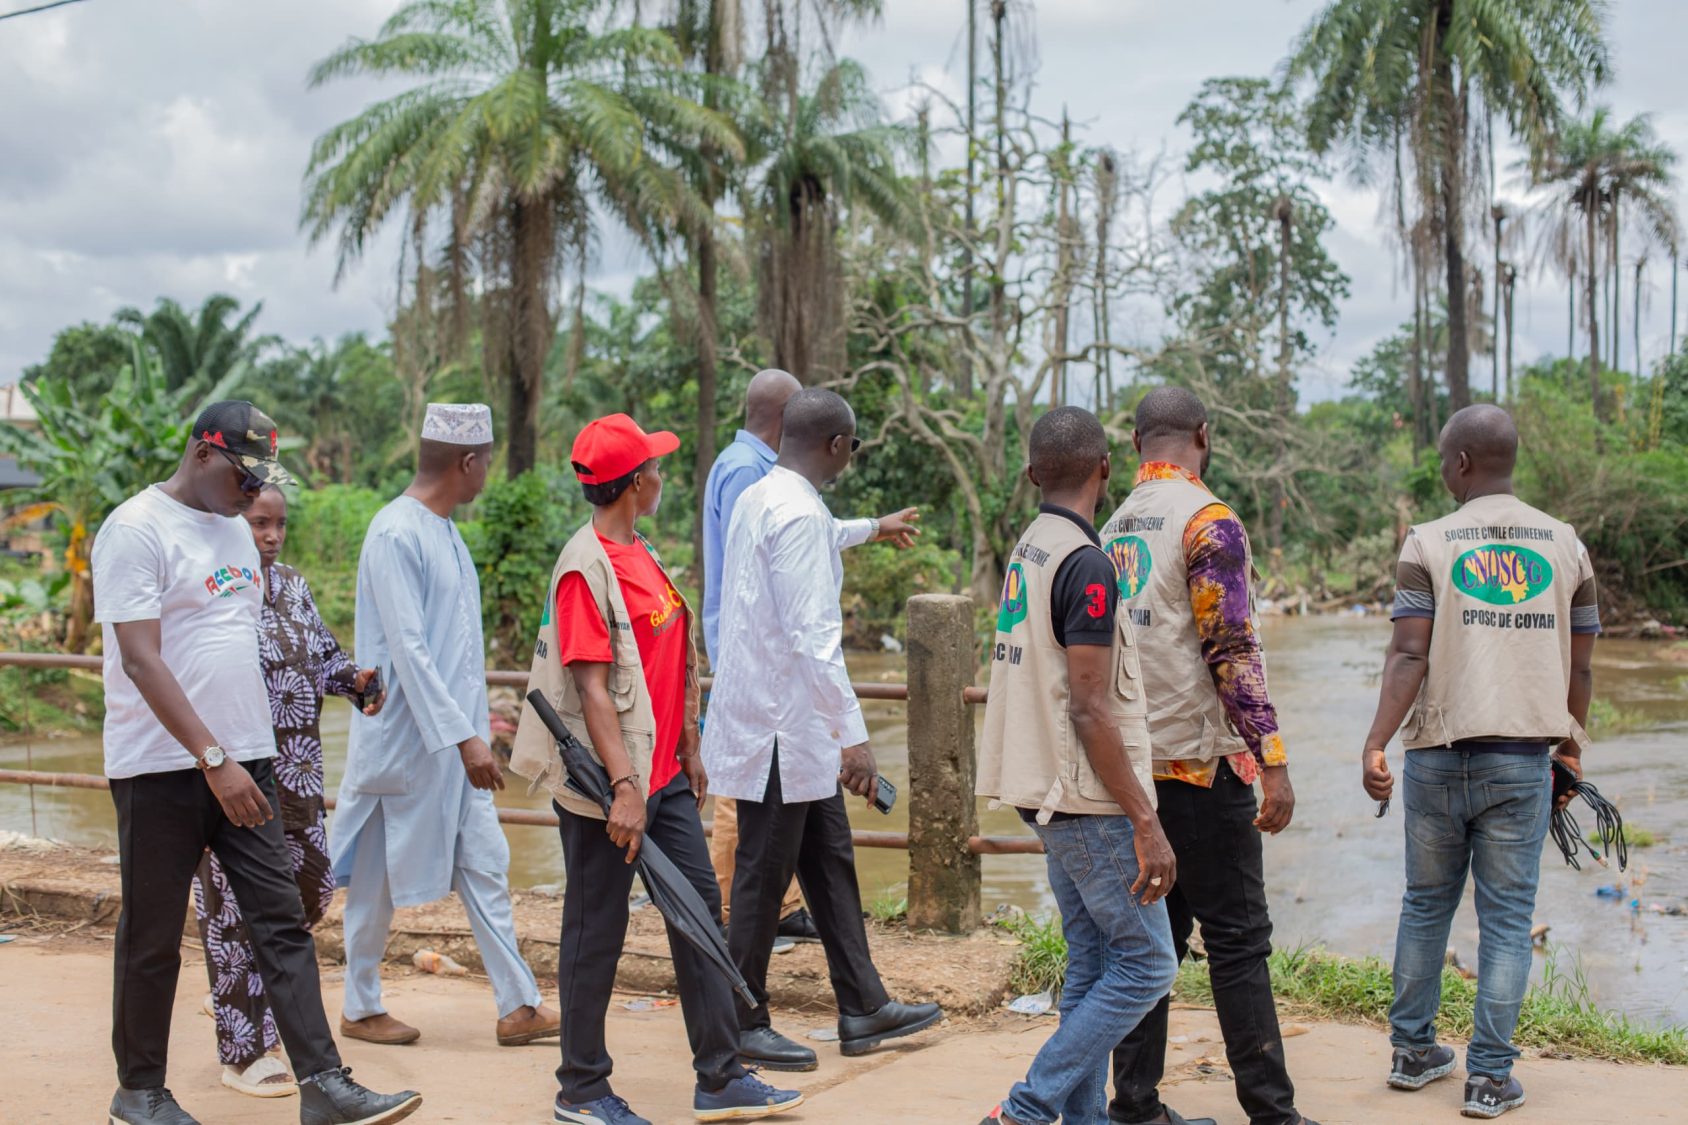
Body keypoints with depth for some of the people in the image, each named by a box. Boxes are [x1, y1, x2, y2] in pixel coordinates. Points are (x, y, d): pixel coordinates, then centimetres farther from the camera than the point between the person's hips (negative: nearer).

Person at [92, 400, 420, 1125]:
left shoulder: (235, 530, 14)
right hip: (162, 767, -7)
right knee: (152, 937, 6)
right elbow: (140, 659, -19)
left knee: (282, 923, 1)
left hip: (242, 763, 7)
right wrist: (213, 759, -23)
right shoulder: (136, 529, -11)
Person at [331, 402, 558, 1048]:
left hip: (454, 737, 9)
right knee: (380, 876, 5)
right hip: (405, 741, -9)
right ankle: (361, 1008, 20)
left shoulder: (444, 531, 11)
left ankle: (518, 1006, 10)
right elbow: (407, 650, -22)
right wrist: (465, 736, -24)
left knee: (484, 864, 7)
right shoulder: (397, 534, -17)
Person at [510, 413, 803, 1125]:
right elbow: (591, 688, -21)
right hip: (606, 785, -9)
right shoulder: (587, 567, -17)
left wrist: (687, 753, 19)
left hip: (662, 774, 9)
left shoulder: (641, 555, 11)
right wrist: (625, 789, -25)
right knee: (597, 930, 3)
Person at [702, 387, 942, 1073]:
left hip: (794, 728, 10)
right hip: (780, 726, -10)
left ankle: (863, 1009, 24)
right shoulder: (800, 515, -20)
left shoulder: (757, 499, 10)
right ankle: (743, 1024, 14)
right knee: (765, 874, 2)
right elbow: (813, 636, -26)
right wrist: (853, 737, -24)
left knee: (830, 860, 15)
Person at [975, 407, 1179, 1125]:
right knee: (1146, 964, -2)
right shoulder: (1084, 562, -17)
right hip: (1089, 797, -9)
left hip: (1052, 795, 9)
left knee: (1092, 964, 14)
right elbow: (1090, 711, -21)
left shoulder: (1026, 549, 10)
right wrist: (1147, 825, -19)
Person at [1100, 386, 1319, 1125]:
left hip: (1131, 761, 7)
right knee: (1236, 938, -3)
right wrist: (1273, 759, -17)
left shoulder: (1113, 530, 13)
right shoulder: (1208, 521, -10)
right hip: (1200, 759, -7)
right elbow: (1232, 651, -17)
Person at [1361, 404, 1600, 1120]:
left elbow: (1409, 655, -12)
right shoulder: (1565, 545, 4)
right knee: (1506, 918, 6)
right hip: (1523, 761, 0)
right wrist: (1571, 742, 22)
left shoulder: (1429, 544, -3)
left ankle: (1413, 1053, 25)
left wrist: (1375, 744, -15)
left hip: (1438, 757, 0)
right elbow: (1580, 666, 7)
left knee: (1425, 905, 15)